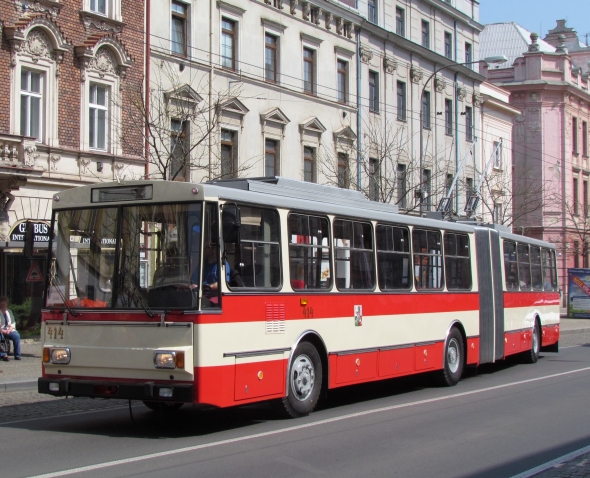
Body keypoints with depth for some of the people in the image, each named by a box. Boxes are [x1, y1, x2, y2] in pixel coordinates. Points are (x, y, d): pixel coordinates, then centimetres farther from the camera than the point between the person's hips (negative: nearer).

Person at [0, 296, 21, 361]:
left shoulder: (9, 311, 18)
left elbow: (13, 323, 15)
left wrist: (9, 329, -4)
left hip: (9, 331, 4)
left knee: (17, 335, -25)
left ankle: (17, 355, -21)